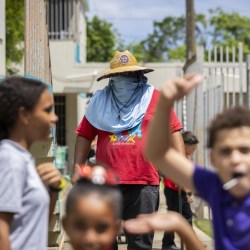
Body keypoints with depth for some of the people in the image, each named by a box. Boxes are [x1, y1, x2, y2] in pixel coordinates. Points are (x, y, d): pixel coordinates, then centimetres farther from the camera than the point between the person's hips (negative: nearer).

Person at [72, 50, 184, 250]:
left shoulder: (154, 98, 5)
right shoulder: (100, 101, 11)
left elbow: (173, 131, 3)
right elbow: (84, 135, 12)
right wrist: (78, 168, 3)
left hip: (144, 183, -2)